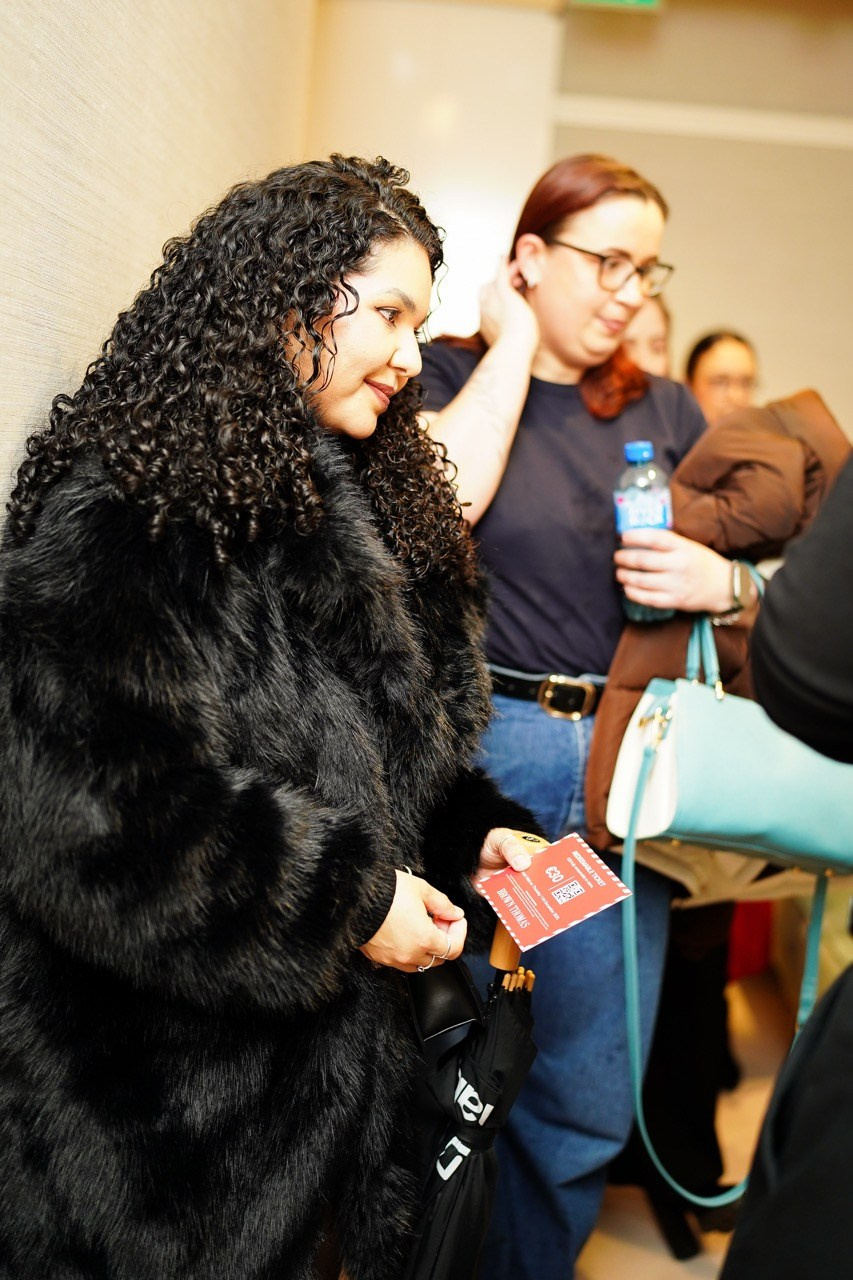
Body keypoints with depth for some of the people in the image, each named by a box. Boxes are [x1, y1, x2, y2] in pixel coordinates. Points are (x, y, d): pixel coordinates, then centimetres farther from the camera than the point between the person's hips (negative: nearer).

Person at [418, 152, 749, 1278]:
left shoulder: (667, 412, 14)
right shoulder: (448, 370, 3)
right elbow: (446, 493, -19)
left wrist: (723, 583, -7)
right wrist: (514, 340, -7)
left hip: (622, 770, 4)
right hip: (472, 752, -3)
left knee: (585, 1102, 11)